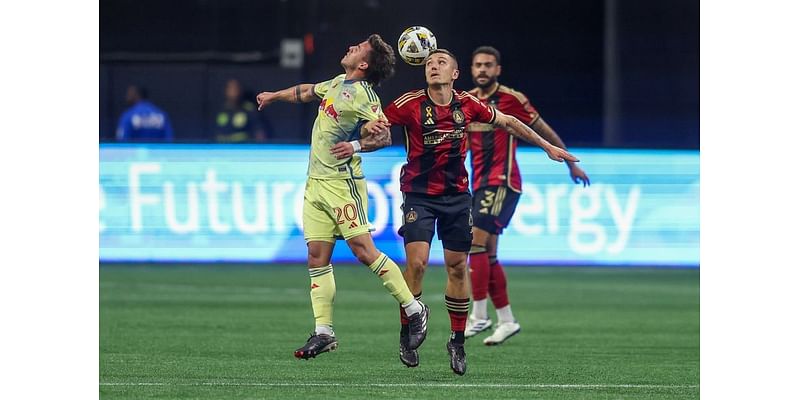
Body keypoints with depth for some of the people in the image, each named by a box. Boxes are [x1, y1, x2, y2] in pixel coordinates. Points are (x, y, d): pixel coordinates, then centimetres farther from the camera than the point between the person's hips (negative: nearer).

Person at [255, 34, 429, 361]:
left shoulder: (363, 96, -12)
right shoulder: (338, 83, 13)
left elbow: (383, 134, -18)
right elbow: (307, 92, 32)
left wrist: (369, 131, -39)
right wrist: (273, 96, 45)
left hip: (342, 182, -8)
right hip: (316, 181, 8)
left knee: (362, 249, -14)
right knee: (317, 256, 3)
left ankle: (414, 309, -3)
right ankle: (323, 332, 4)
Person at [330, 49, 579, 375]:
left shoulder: (467, 104, -1)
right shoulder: (410, 104, -10)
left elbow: (508, 122, 13)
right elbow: (377, 131, -9)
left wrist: (547, 146, 19)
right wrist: (356, 145, -31)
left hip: (457, 195, 3)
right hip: (419, 196, -3)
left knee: (457, 267, 5)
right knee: (417, 262, -15)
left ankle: (457, 342, 17)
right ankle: (406, 336, 2)